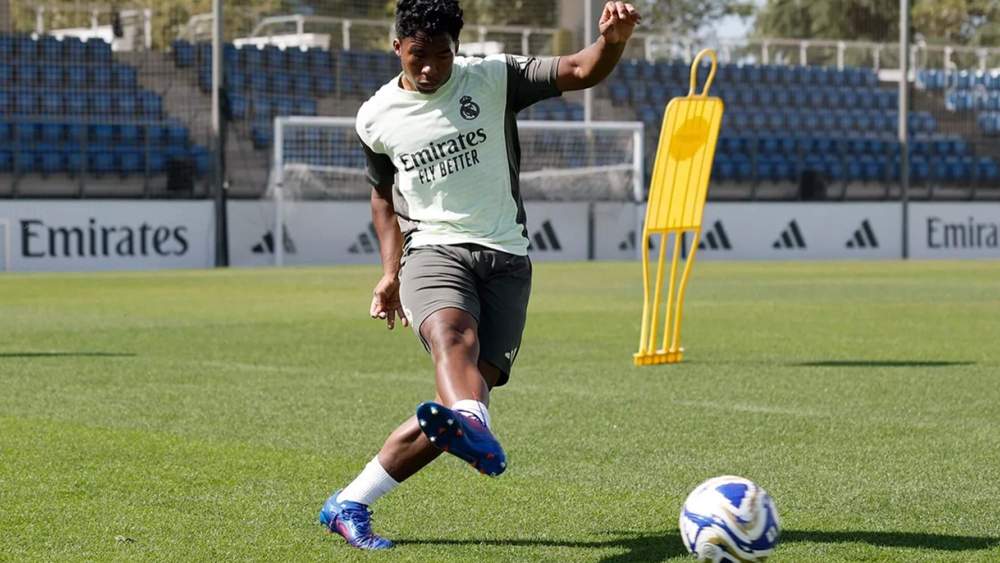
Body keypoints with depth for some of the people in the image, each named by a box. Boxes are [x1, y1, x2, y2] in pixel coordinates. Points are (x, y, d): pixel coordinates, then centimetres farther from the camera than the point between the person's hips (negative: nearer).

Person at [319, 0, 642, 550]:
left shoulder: (494, 78, 1)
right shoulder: (376, 119, 8)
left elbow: (582, 71, -11)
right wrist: (390, 271, 13)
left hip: (504, 258, 0)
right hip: (433, 250, 0)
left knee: (468, 395, -13)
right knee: (453, 335, -35)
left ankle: (349, 505, -3)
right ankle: (477, 434, -68)